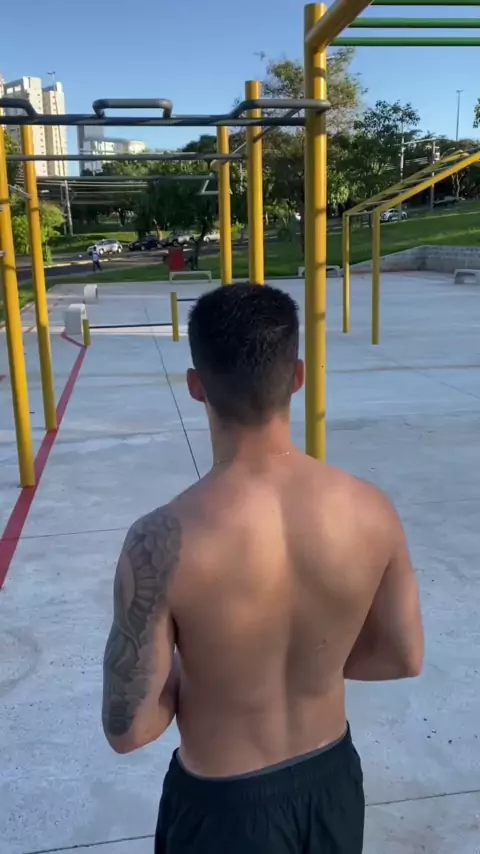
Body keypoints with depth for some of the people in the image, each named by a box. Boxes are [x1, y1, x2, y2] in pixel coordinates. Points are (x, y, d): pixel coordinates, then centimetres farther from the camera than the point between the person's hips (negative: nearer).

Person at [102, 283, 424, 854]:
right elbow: (404, 658, -5)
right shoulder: (370, 510, -19)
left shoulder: (163, 542, -30)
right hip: (332, 779, 3)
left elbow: (129, 729, -21)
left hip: (224, 805, -2)